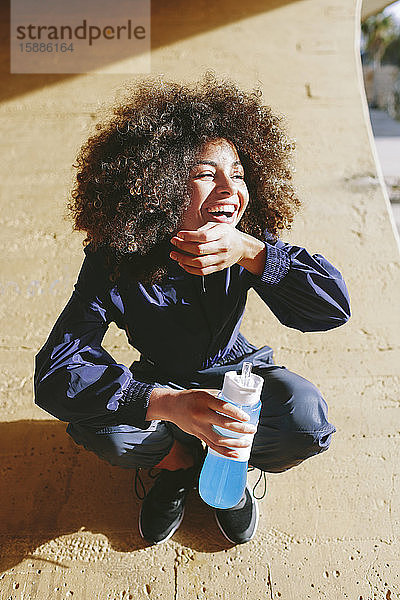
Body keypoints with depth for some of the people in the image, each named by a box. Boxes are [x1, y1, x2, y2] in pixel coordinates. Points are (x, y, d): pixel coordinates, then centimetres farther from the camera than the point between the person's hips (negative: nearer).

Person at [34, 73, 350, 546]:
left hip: (236, 371, 1)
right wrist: (166, 403, -52)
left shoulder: (249, 246, -21)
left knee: (306, 419, -28)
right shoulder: (113, 264, -27)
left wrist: (251, 253, -42)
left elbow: (334, 306, -26)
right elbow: (54, 376, -35)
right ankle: (180, 461, 5)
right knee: (97, 424, -30)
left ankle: (228, 464, 7)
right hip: (162, 381, 0)